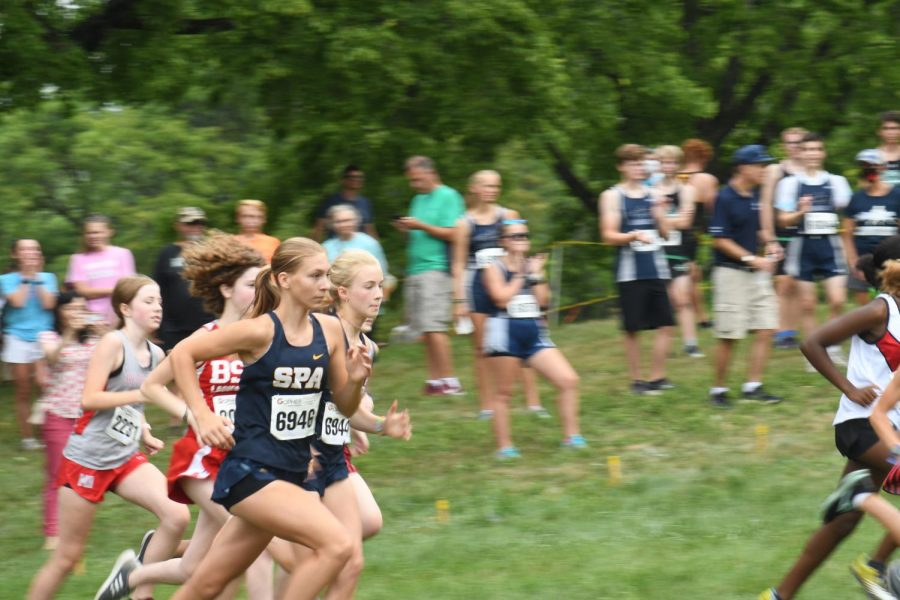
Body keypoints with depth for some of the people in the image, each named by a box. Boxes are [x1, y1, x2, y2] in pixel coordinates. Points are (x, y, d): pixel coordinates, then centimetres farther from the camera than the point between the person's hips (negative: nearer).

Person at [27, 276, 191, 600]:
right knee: (66, 557, 1)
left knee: (177, 516, -16)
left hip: (126, 460, 6)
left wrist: (144, 433, 7)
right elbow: (89, 399, -22)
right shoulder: (113, 343, -14)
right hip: (87, 459, -6)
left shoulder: (155, 355, 7)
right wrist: (144, 394, -25)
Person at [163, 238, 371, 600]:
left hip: (296, 472, 7)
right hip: (251, 472, -7)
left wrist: (355, 379, -8)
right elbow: (181, 354, -5)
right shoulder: (260, 331, -13)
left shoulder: (329, 330, 4)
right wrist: (202, 416, -13)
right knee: (338, 545, -22)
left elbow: (345, 407, 13)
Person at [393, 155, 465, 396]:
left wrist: (420, 226, -13)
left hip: (436, 268, -8)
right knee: (425, 330, 4)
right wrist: (407, 229, 3)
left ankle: (449, 381, -15)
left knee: (433, 326, -15)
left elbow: (452, 234, -11)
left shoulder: (448, 197, -4)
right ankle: (434, 380, 5)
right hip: (414, 270, 8)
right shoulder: (418, 200, 20)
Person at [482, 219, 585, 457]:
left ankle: (571, 436, 4)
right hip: (505, 334, -4)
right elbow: (502, 298, -16)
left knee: (569, 380, -5)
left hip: (534, 334, 4)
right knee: (503, 393, 3)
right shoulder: (495, 268, -2)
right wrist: (520, 276, -8)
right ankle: (504, 445, 12)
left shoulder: (533, 265, 11)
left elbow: (543, 300, 2)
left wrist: (536, 274, -7)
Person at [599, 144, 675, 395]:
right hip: (630, 273, -4)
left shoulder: (652, 195, 13)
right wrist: (634, 236, -22)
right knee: (632, 329, -1)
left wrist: (660, 214, -5)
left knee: (665, 325, 0)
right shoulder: (612, 196, 1)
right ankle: (636, 380, 9)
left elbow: (665, 233, 15)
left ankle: (657, 377, 9)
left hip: (656, 269, 4)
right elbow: (609, 235, -5)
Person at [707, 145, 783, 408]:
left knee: (766, 329, 2)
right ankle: (718, 389, 10)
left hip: (756, 271, 7)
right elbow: (720, 240, -15)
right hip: (731, 271, -7)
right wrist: (752, 259, -19)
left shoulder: (754, 194, 9)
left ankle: (752, 386, 8)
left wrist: (769, 243, 5)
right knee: (728, 336, -3)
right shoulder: (725, 198, -14)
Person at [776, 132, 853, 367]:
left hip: (830, 244, 0)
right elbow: (784, 220, 0)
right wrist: (800, 212, -16)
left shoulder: (836, 182, 6)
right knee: (808, 305, 3)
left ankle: (834, 347, 7)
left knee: (838, 300, -11)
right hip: (803, 245, 0)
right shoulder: (790, 183, 3)